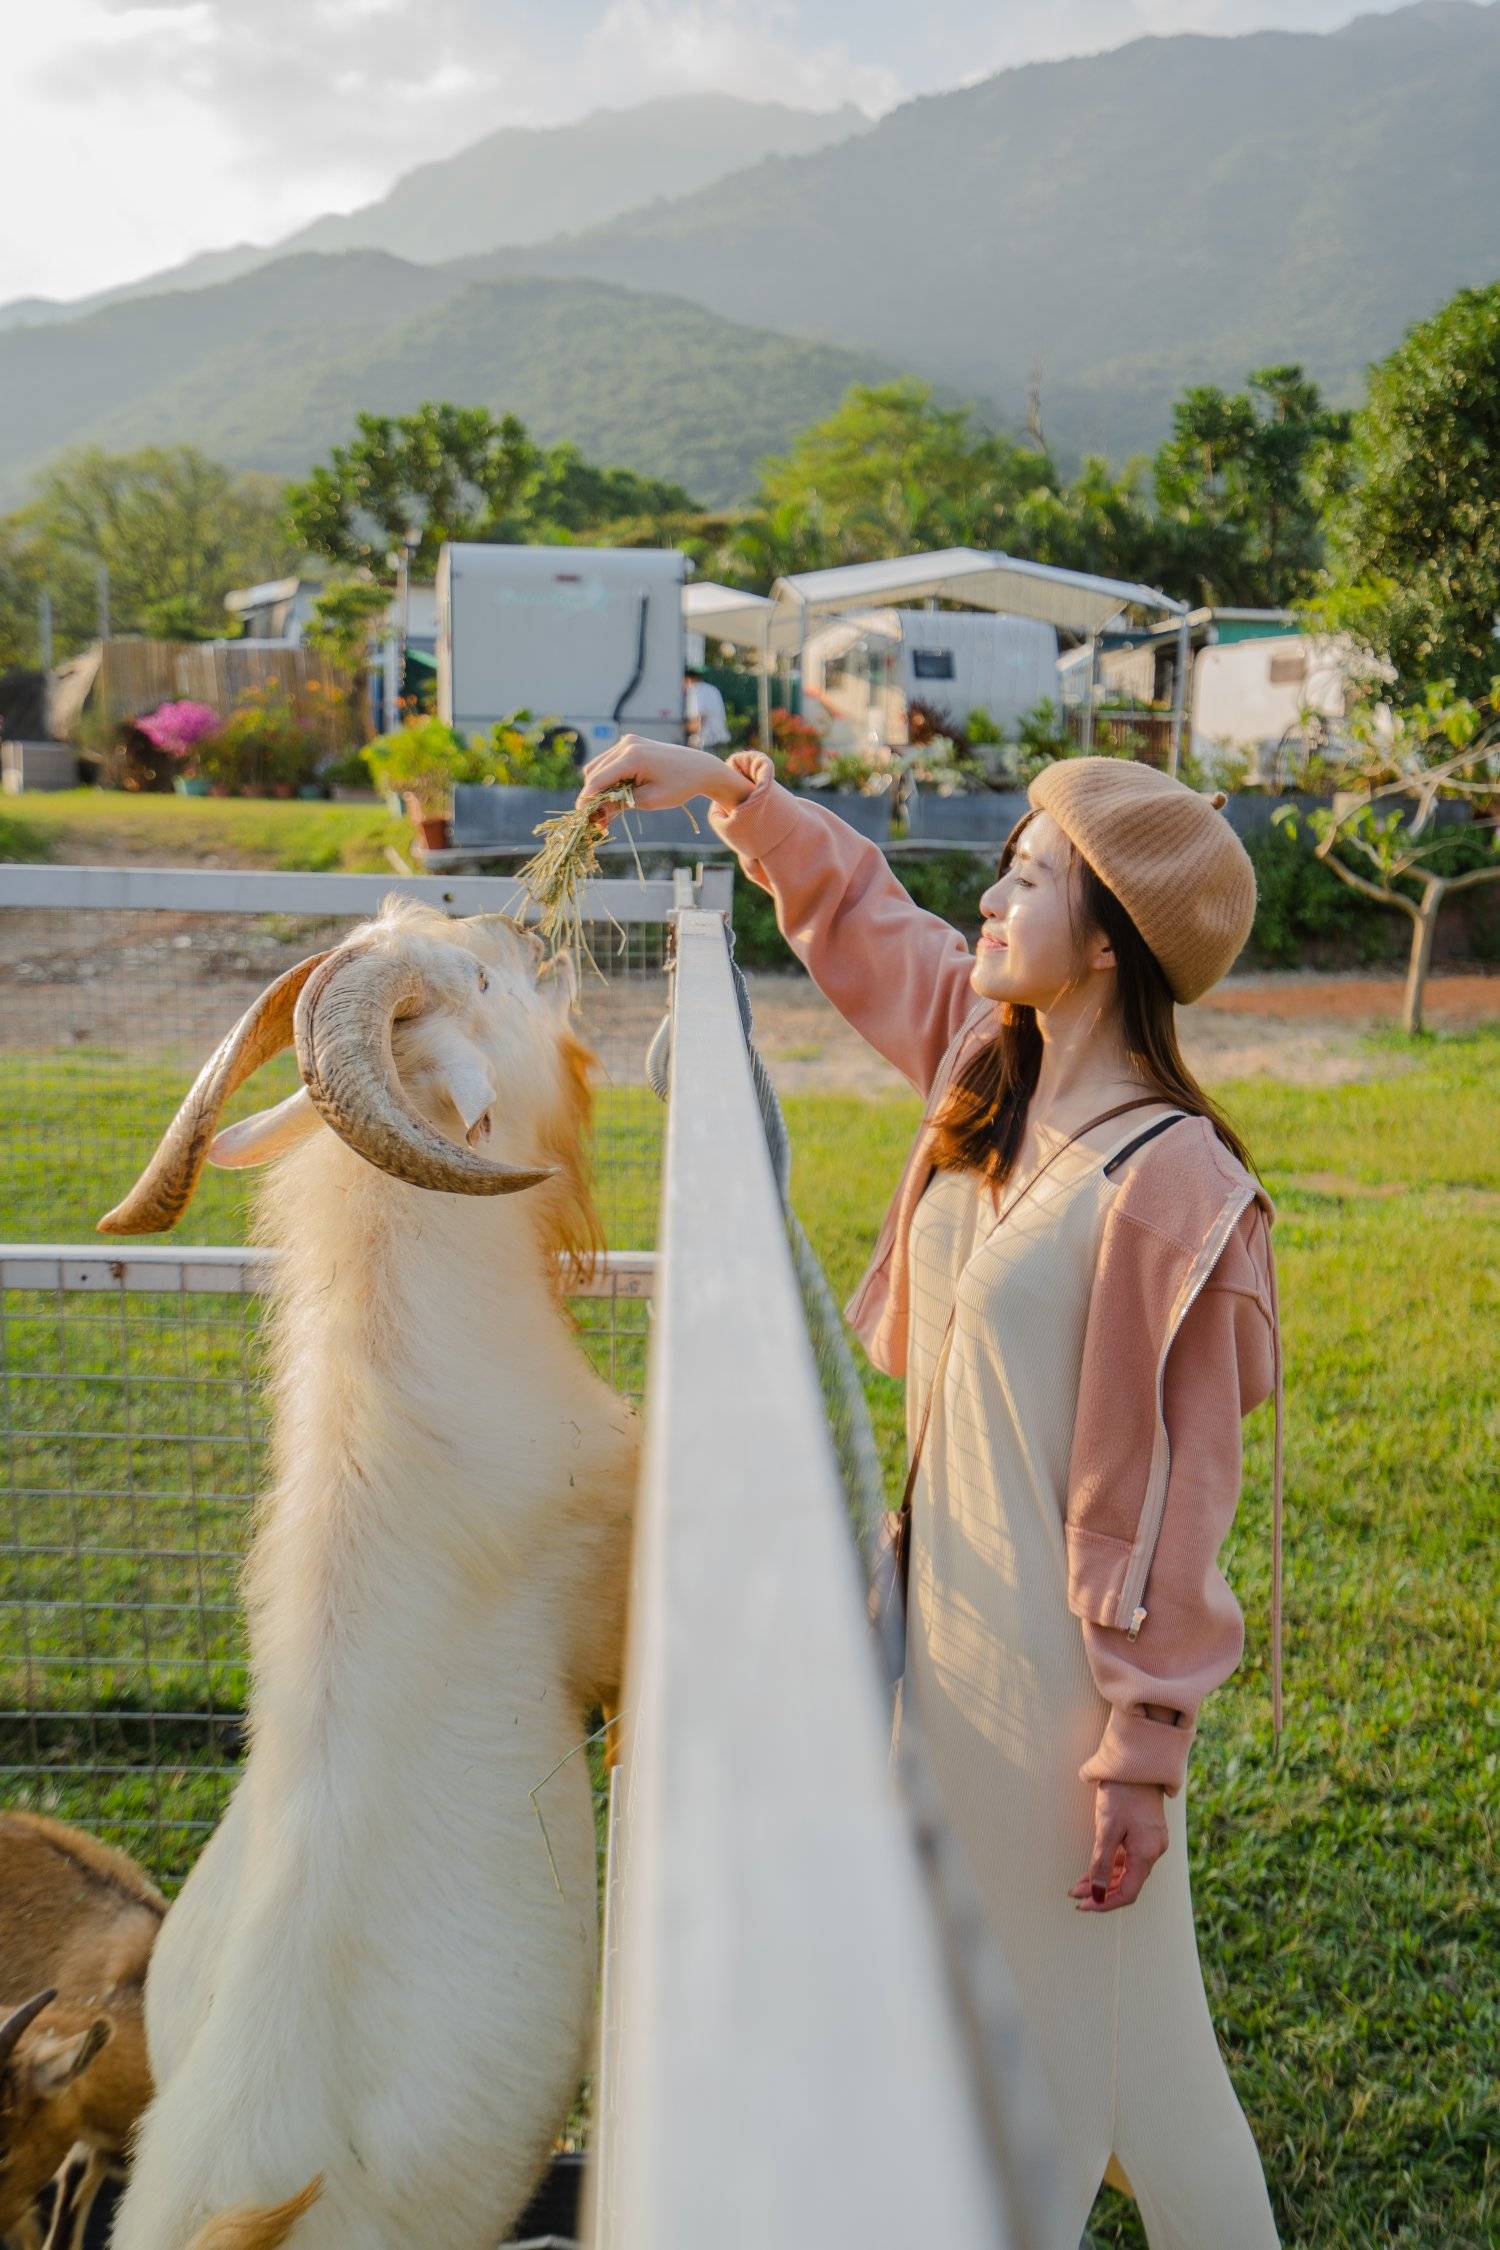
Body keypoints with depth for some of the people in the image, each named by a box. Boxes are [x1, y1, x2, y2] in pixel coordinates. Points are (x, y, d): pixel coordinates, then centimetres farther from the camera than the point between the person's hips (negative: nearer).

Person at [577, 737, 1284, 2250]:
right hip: (949, 1608, 8)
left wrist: (1144, 1748, -16)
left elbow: (1169, 1489, -21)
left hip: (1062, 1655, -8)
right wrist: (736, 790, 9)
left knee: (1102, 2027, 11)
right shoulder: (989, 1058, -1)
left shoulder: (1165, 1182, -24)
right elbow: (859, 917, 18)